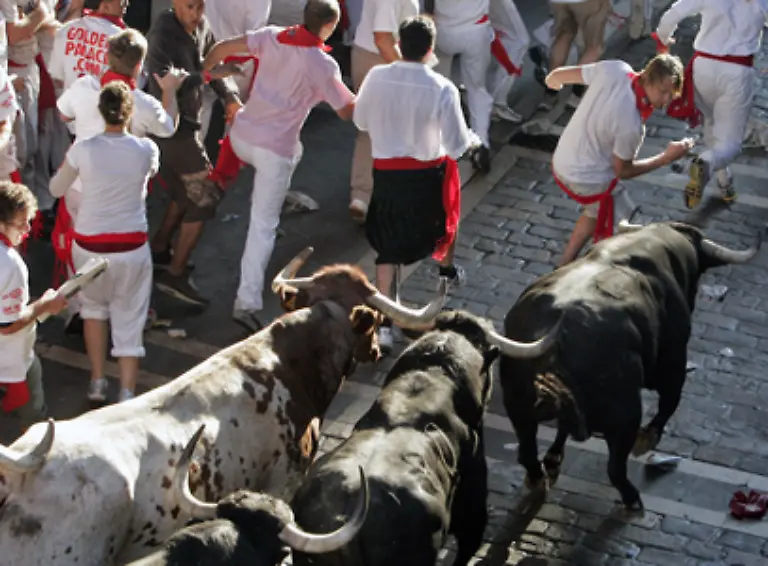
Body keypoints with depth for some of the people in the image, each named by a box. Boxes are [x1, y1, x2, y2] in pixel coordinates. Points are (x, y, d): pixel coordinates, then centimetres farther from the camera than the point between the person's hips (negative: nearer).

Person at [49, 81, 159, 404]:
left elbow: (56, 189, 4)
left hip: (89, 245, 1)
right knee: (129, 322, 9)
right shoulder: (146, 150, -10)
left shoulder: (83, 150, -13)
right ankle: (127, 396, 7)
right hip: (131, 246, 0)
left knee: (93, 308, 26)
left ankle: (97, 383, 27)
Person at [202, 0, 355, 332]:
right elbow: (348, 111, -8)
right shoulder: (322, 64, -14)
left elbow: (222, 48, 2)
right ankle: (247, 303, -5)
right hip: (275, 149, -6)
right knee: (263, 226, -1)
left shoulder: (272, 36, -1)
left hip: (242, 135, 6)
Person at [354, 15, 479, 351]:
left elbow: (361, 121, 4)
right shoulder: (442, 89, -22)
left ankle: (383, 322, 0)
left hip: (387, 172, 1)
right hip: (428, 173, -1)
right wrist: (473, 141, 7)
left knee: (389, 245, 9)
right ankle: (446, 269, 59)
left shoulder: (376, 77, -13)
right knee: (445, 217, 31)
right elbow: (456, 145, -16)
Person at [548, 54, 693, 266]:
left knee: (597, 212, 33)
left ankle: (564, 267, 43)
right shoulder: (631, 126, -35)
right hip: (591, 182, -8)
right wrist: (666, 158, -13)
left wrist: (553, 81, 21)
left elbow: (556, 77, -3)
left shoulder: (613, 69, -19)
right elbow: (622, 171, -16)